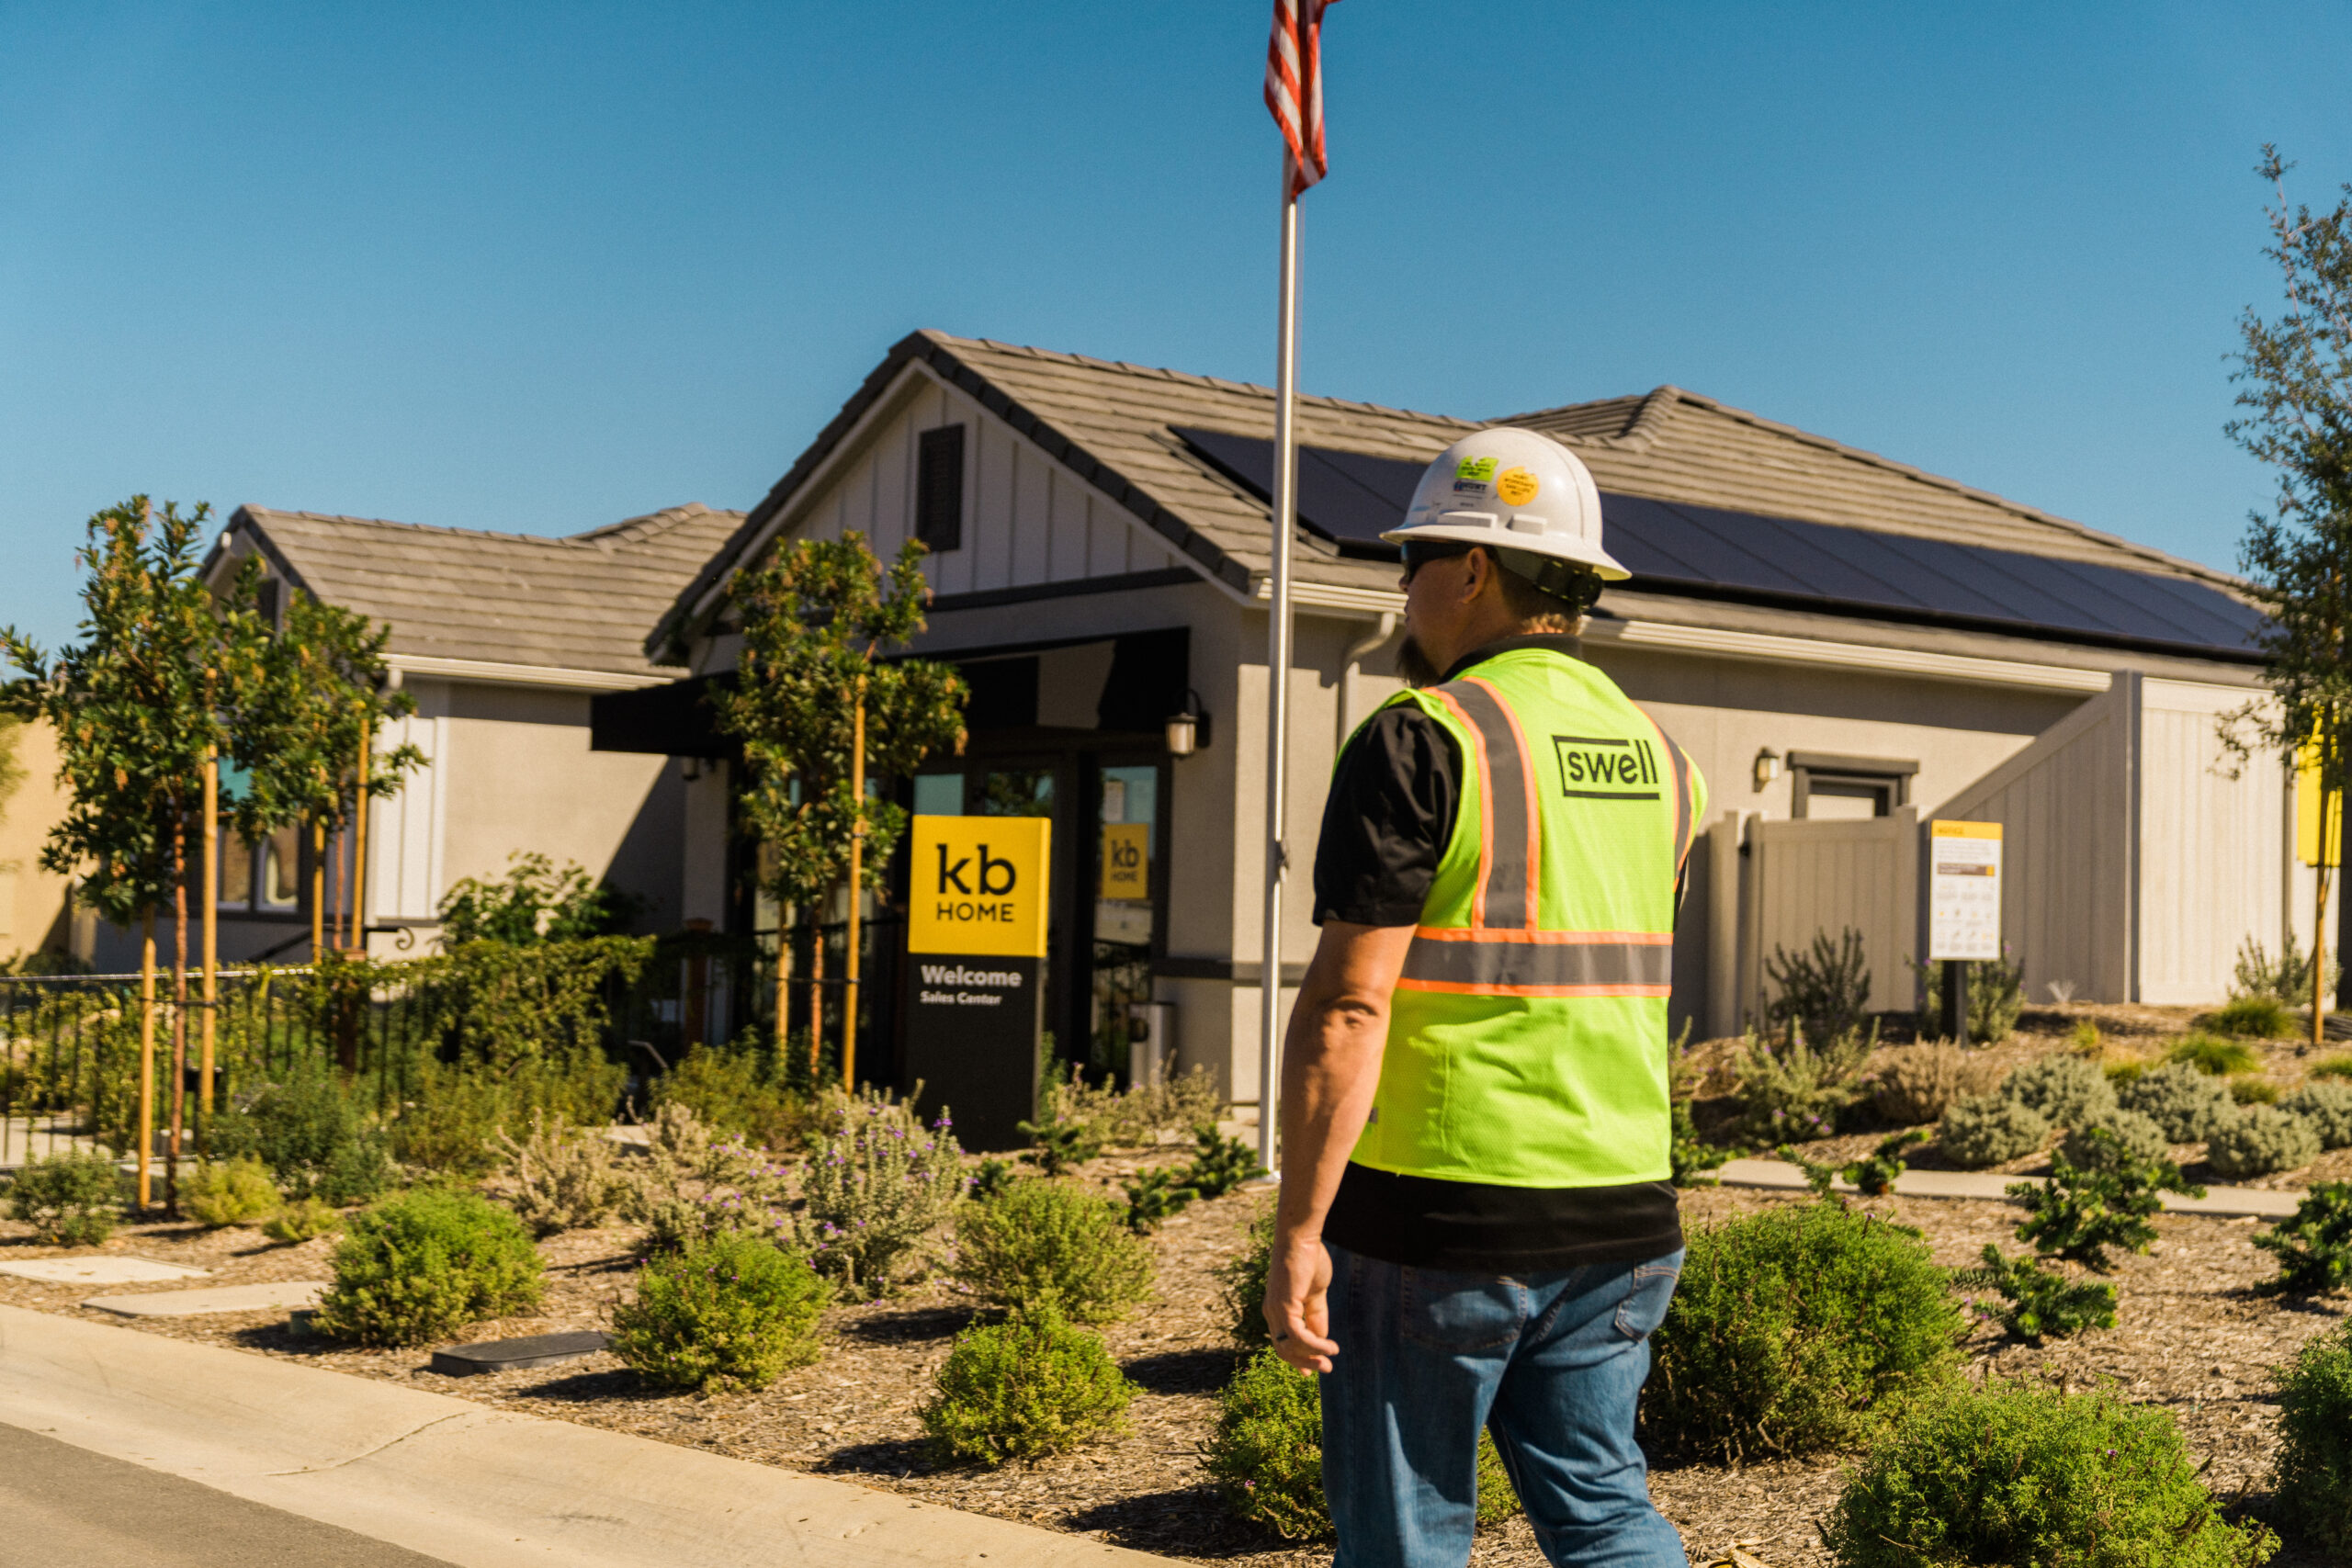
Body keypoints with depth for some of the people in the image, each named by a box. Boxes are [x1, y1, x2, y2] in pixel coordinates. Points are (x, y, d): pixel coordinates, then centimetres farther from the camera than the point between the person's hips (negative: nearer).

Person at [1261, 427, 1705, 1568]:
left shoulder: (1423, 740, -12)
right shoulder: (1656, 756, 10)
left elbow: (1348, 1005, -18)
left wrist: (1297, 1231, -16)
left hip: (1434, 1215, -6)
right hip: (1617, 1217, 6)